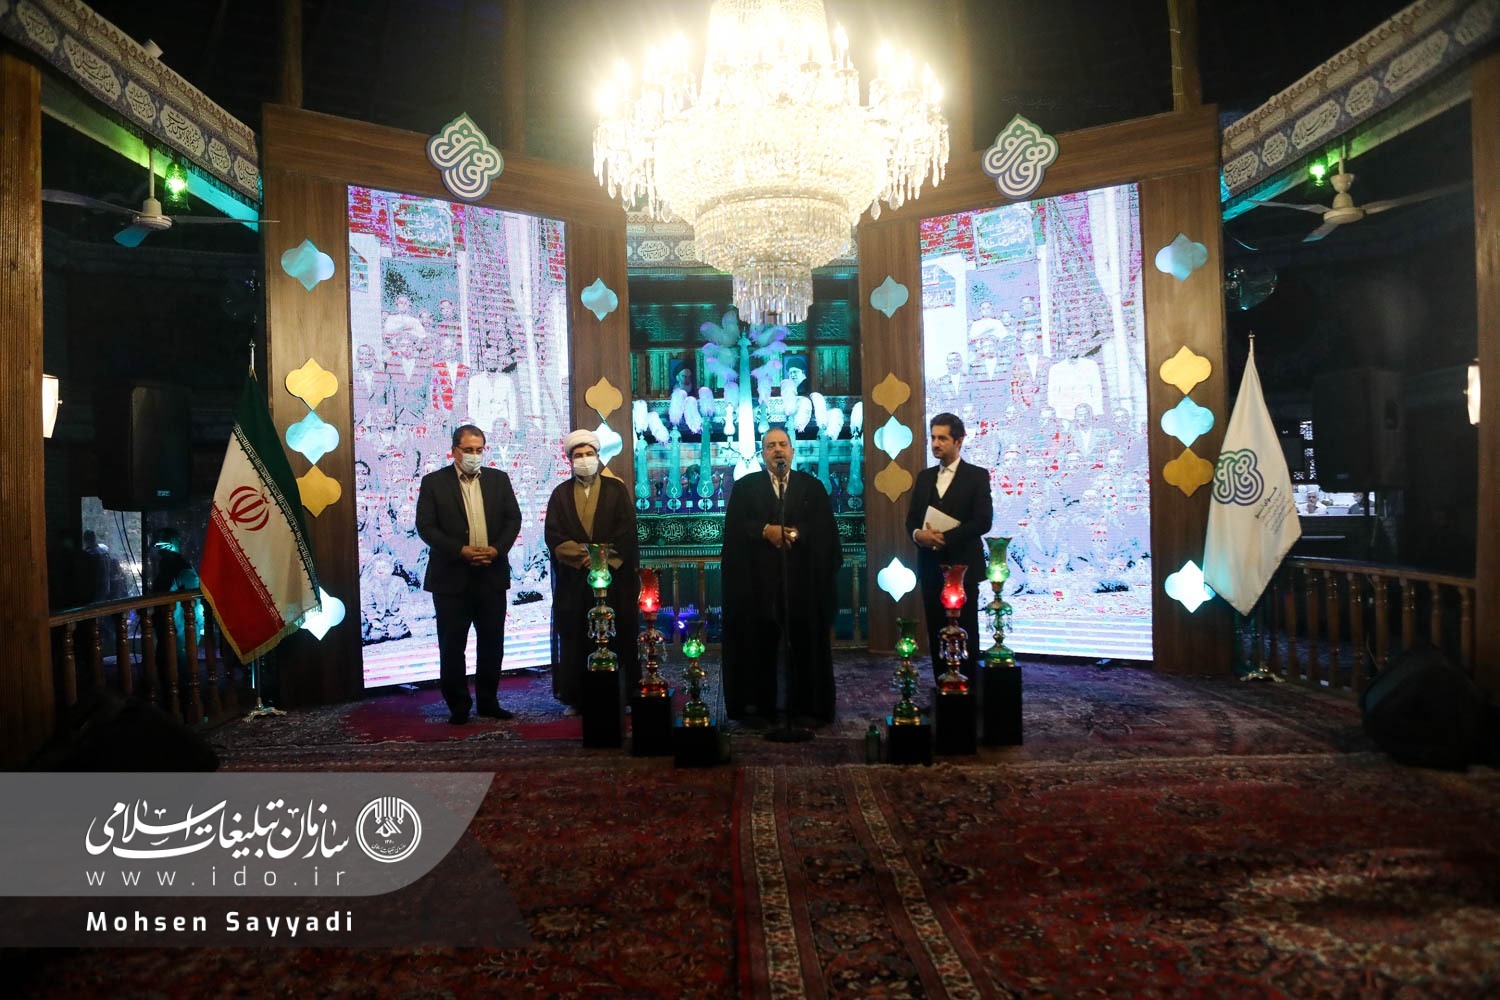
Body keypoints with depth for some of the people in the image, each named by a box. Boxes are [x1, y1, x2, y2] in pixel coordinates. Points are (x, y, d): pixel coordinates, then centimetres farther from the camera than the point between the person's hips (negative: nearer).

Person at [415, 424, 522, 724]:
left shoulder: (499, 479, 9)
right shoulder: (433, 482, 1)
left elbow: (513, 518, 6)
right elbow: (426, 526, -6)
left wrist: (496, 549, -11)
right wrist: (461, 550, -16)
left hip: (492, 575, 2)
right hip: (451, 576, -2)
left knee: (492, 643, 8)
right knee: (452, 646, 3)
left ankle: (489, 701, 22)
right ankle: (457, 706, 16)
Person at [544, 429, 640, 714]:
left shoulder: (617, 490, 8)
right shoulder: (560, 494, 11)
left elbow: (626, 531, -1)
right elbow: (553, 535, 0)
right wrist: (582, 556, -13)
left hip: (614, 576, -1)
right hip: (572, 578, 1)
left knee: (614, 637, 0)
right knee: (573, 637, 1)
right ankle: (574, 697, 8)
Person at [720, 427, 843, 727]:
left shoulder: (813, 486, 11)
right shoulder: (745, 486, 10)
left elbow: (824, 528, 1)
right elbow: (734, 526, -1)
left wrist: (798, 533, -15)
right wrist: (765, 530, -14)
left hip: (803, 576, 1)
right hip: (758, 577, 0)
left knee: (804, 640, 2)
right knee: (757, 640, 1)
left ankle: (806, 706, 10)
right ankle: (755, 703, 11)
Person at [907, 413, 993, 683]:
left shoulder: (977, 476, -3)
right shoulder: (924, 476, 13)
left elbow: (983, 521, -13)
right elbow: (912, 517, 11)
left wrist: (945, 537, -19)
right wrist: (918, 534, -12)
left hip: (962, 565, -5)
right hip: (931, 566, 5)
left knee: (965, 633, 2)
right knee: (936, 631, 8)